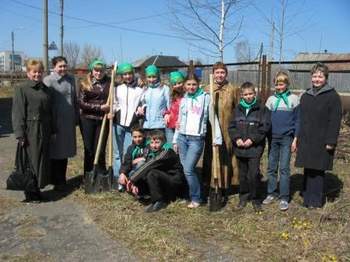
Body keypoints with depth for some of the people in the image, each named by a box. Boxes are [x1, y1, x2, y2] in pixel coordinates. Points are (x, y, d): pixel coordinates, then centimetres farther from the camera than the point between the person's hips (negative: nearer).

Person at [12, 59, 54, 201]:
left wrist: (52, 130, 14)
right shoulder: (21, 89, -5)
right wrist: (20, 135, -15)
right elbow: (17, 113, -10)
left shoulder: (46, 89, 12)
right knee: (30, 162, -1)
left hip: (44, 132, 6)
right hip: (30, 132, -6)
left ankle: (37, 188, 23)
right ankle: (30, 192, 10)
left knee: (43, 161, 10)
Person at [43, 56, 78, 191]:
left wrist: (76, 118, 15)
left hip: (69, 121, 6)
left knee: (65, 151, 14)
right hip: (55, 121, -6)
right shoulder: (48, 80, -7)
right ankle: (57, 181, 13)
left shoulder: (71, 79, 10)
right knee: (56, 151, 2)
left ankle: (62, 179, 26)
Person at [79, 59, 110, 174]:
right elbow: (81, 103, -6)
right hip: (88, 120, -1)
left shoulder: (109, 83, 4)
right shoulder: (85, 83, 0)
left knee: (100, 149, 3)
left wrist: (111, 110, -11)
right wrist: (100, 107, -13)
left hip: (103, 120, 1)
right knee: (89, 149, 6)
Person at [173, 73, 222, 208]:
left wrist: (217, 138, -10)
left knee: (188, 169, -11)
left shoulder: (205, 98, -1)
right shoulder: (183, 100, 12)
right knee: (186, 169, 5)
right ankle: (195, 194, 22)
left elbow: (213, 118, -4)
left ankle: (196, 198, 5)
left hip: (197, 139, -5)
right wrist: (175, 140, 14)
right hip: (182, 137, 5)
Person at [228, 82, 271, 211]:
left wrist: (252, 139, -14)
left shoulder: (262, 109, -2)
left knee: (253, 174, -7)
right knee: (242, 174, 14)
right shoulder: (238, 109, 9)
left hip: (255, 148, -4)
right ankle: (243, 197, 27)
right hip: (239, 147, 4)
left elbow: (265, 127, -7)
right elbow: (232, 126, 9)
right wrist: (236, 138, -8)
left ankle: (255, 198, 11)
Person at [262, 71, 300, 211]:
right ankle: (271, 193, 18)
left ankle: (284, 198, 3)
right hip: (273, 138, 3)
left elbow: (297, 120, 1)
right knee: (271, 167, 7)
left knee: (284, 168, -3)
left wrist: (295, 139, -5)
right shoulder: (271, 99, 7)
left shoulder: (293, 99, 1)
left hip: (287, 138, -3)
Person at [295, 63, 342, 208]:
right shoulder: (305, 96, 13)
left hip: (322, 142, -5)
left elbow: (335, 121, -9)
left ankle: (317, 200, 11)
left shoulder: (332, 96, -4)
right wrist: (298, 138, 12)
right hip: (306, 141, 5)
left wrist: (331, 141, -14)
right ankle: (307, 198, 18)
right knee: (308, 169, 9)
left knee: (318, 170, 0)